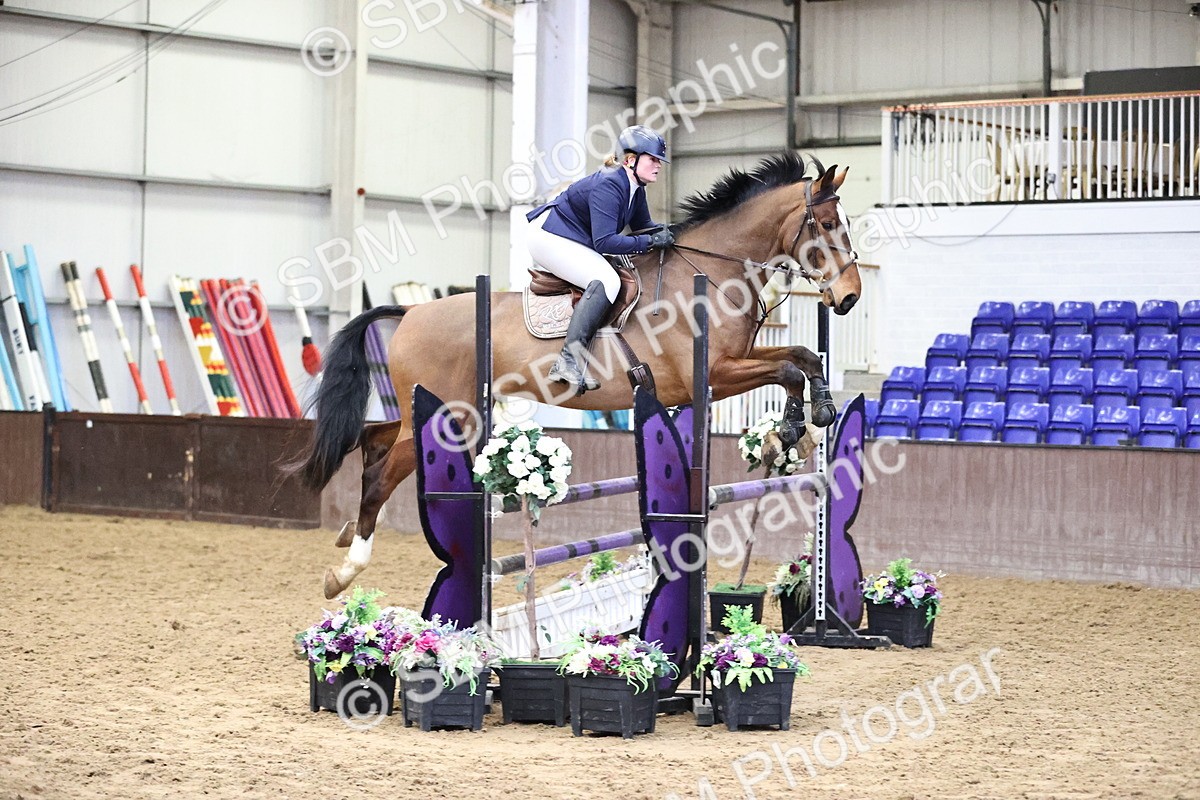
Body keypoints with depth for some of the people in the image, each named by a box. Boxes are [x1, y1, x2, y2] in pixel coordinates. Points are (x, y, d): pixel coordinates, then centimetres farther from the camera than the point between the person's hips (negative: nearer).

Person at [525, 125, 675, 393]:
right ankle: (570, 358, -34)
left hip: (572, 241, 11)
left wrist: (662, 232, -4)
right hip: (549, 237, -11)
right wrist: (651, 241, -26)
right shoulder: (608, 186, -24)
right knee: (606, 282, -26)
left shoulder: (635, 190, 5)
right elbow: (605, 242, -29)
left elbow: (642, 226, 18)